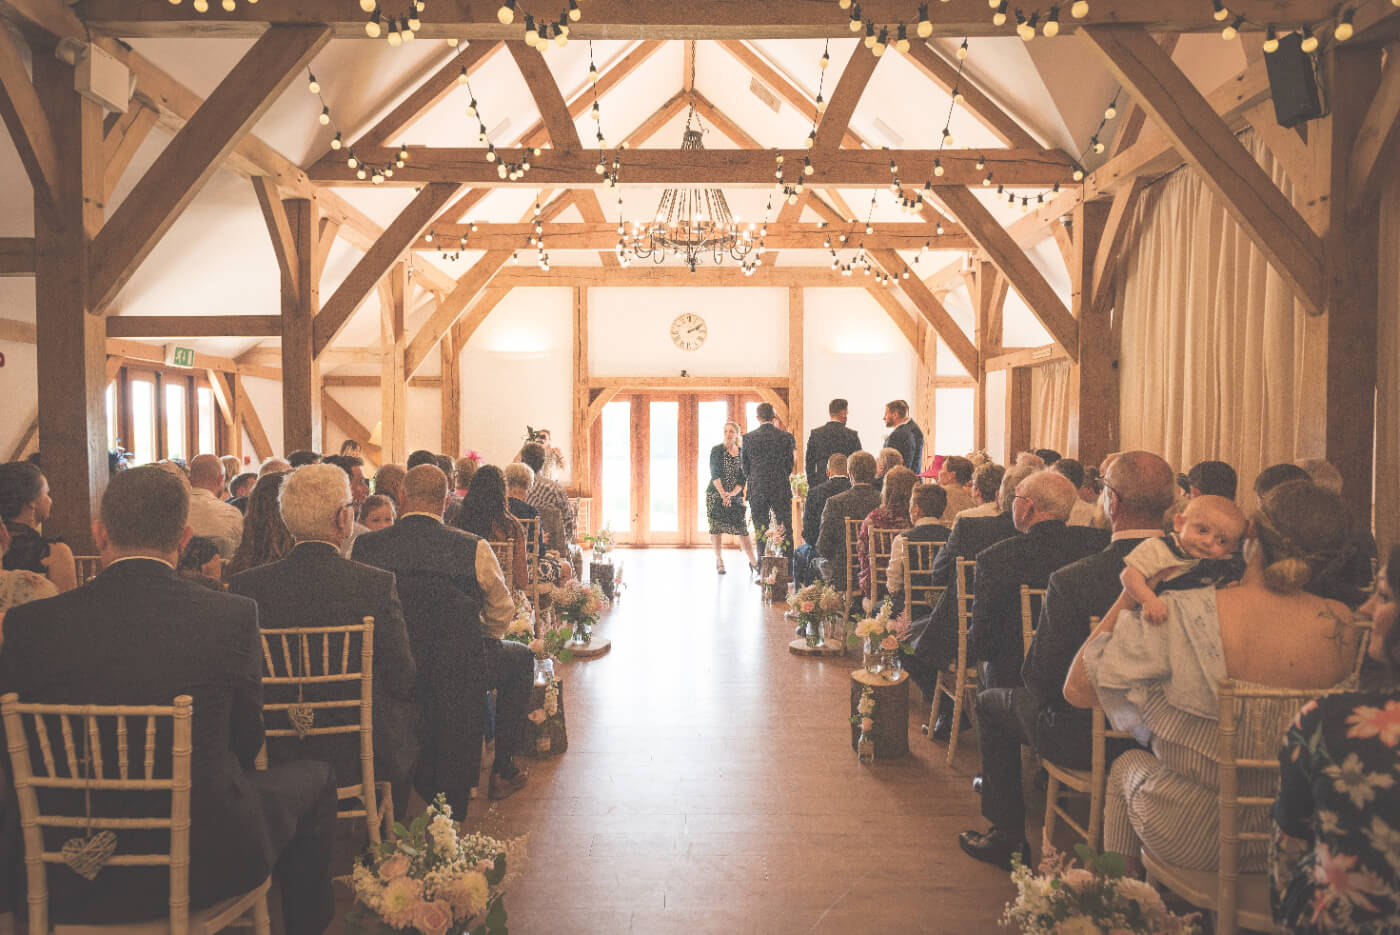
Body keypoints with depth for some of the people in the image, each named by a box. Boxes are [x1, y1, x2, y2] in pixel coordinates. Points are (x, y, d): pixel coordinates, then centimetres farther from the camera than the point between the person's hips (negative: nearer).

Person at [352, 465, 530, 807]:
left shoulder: (364, 547, -8)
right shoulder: (473, 548, -14)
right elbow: (501, 616, 0)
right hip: (459, 676, -3)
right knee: (521, 658, 24)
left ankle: (427, 779, 42)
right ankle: (502, 771, 29)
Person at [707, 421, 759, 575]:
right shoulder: (716, 450, 0)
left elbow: (743, 477, 4)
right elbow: (714, 474, -7)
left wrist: (733, 493, -12)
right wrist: (723, 494, -16)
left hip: (735, 496, 2)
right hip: (716, 494, -2)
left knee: (742, 529, -3)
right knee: (716, 528, -1)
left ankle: (753, 562, 3)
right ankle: (719, 561, 12)